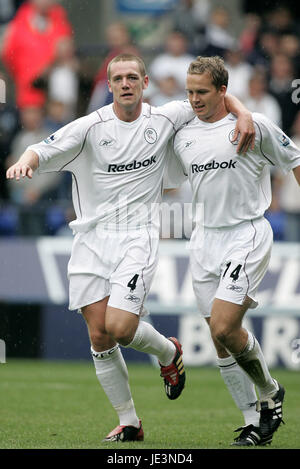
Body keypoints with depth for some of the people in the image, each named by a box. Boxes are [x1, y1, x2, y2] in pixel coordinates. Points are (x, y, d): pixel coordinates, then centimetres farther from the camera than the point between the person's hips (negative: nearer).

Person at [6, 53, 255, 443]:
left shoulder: (165, 119, 2)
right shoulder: (91, 127, -2)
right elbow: (45, 151, -11)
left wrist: (243, 115, -4)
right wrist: (26, 161, -34)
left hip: (138, 235, -2)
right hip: (92, 238, 2)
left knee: (119, 327, -17)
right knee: (99, 337, -1)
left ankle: (169, 352, 17)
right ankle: (129, 422, 13)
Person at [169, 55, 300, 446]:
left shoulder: (253, 125, -7)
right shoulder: (183, 135, 8)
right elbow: (164, 181, 23)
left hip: (247, 234, -6)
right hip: (205, 238, 6)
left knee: (225, 327, -19)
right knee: (220, 340, 3)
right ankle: (255, 422, 12)